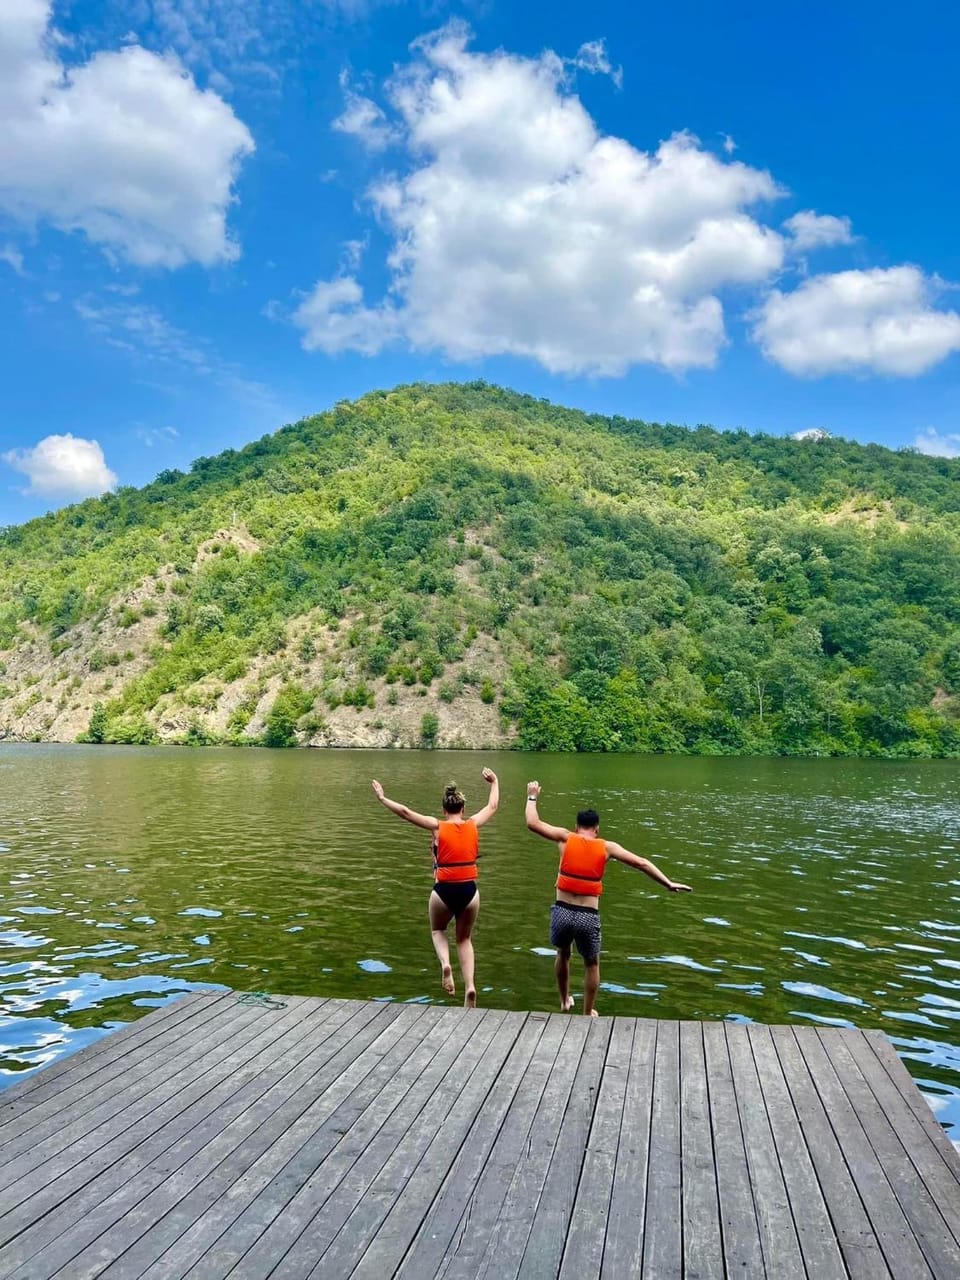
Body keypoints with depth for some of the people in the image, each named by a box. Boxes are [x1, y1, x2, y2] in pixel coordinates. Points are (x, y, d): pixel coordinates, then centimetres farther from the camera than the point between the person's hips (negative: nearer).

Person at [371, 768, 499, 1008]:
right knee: (465, 939, 23)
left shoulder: (438, 826, -6)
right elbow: (492, 806, 18)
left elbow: (405, 812, -8)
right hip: (469, 891, 2)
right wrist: (494, 782, 34)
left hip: (443, 891, -2)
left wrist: (382, 798, 3)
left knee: (438, 930, 28)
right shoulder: (473, 824, 1)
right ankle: (470, 986, 5)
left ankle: (445, 964, -1)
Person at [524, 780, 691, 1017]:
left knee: (562, 954, 30)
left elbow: (533, 823, 1)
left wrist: (532, 797, 15)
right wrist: (669, 884, 7)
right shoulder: (606, 847, 2)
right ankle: (588, 1013, 32)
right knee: (591, 964, 23)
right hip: (588, 916, -1)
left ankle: (565, 1001, 44)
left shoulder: (566, 838, 1)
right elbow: (641, 863, 1)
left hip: (562, 911, 1)